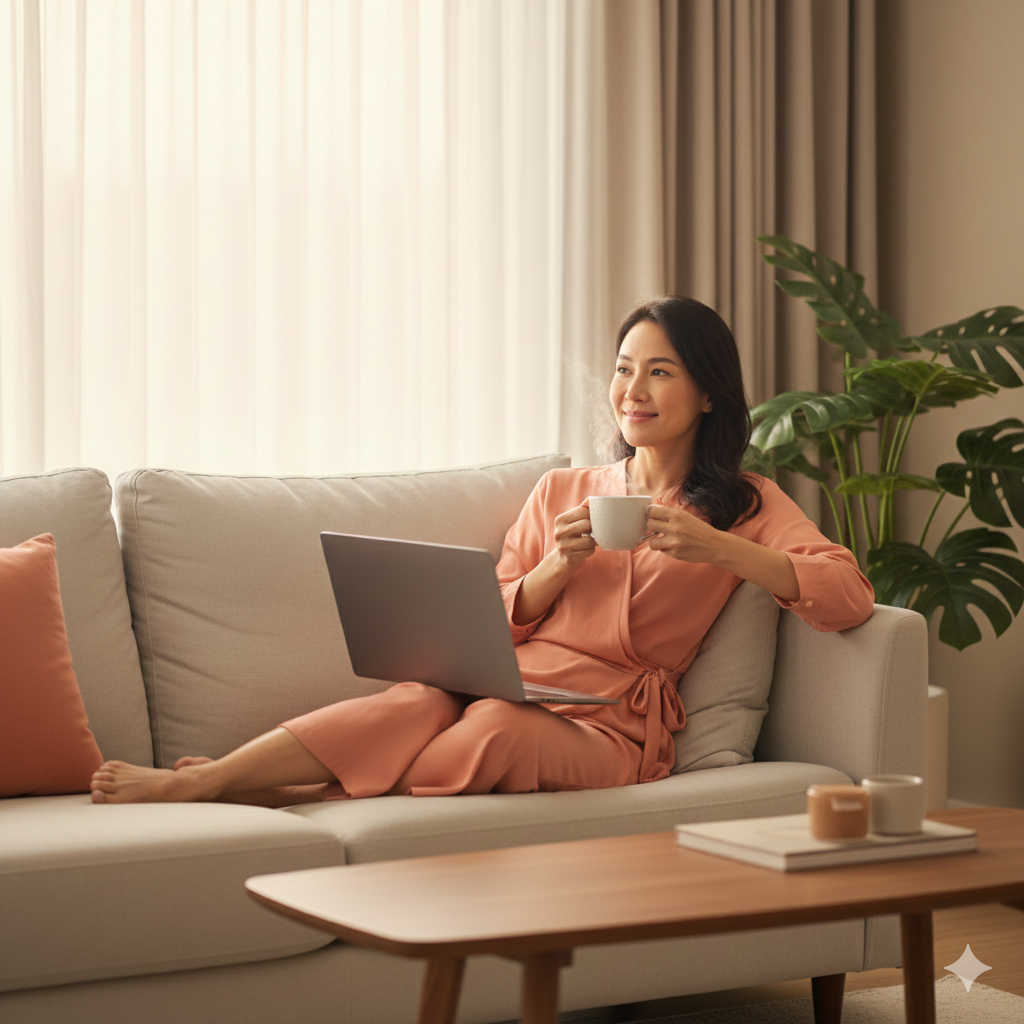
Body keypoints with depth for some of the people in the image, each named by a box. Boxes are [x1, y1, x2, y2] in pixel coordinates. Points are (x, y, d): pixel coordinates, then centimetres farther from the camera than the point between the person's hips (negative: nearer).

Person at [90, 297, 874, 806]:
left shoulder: (748, 507, 15)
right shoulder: (560, 492, 25)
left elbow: (850, 599, -2)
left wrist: (716, 550, -12)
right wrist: (559, 566, -3)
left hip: (605, 727, -2)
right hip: (507, 681, 3)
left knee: (498, 728, -38)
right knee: (419, 701, -36)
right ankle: (203, 780, -41)